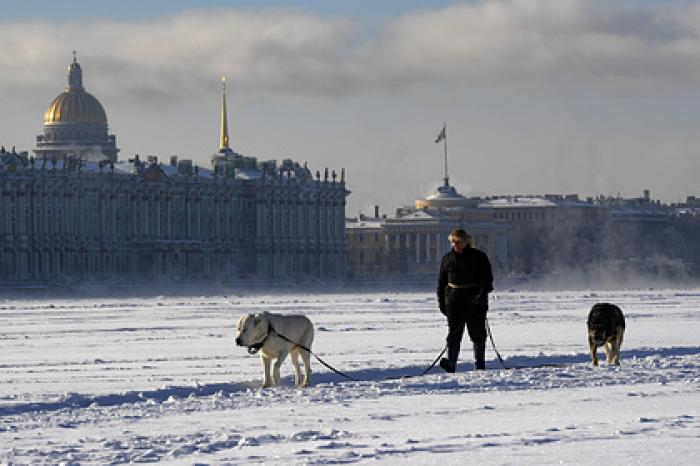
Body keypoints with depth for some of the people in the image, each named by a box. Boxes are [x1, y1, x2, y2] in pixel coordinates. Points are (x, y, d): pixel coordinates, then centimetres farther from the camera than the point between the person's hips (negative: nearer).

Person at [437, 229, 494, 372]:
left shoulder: (479, 257, 0)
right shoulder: (447, 259, 10)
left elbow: (487, 279, -3)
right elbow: (441, 282, 15)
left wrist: (482, 294, -17)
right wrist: (441, 301, 9)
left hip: (475, 301, -2)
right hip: (454, 300, 2)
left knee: (477, 332, 5)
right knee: (454, 333, -9)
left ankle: (480, 365, 15)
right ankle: (451, 364, -19)